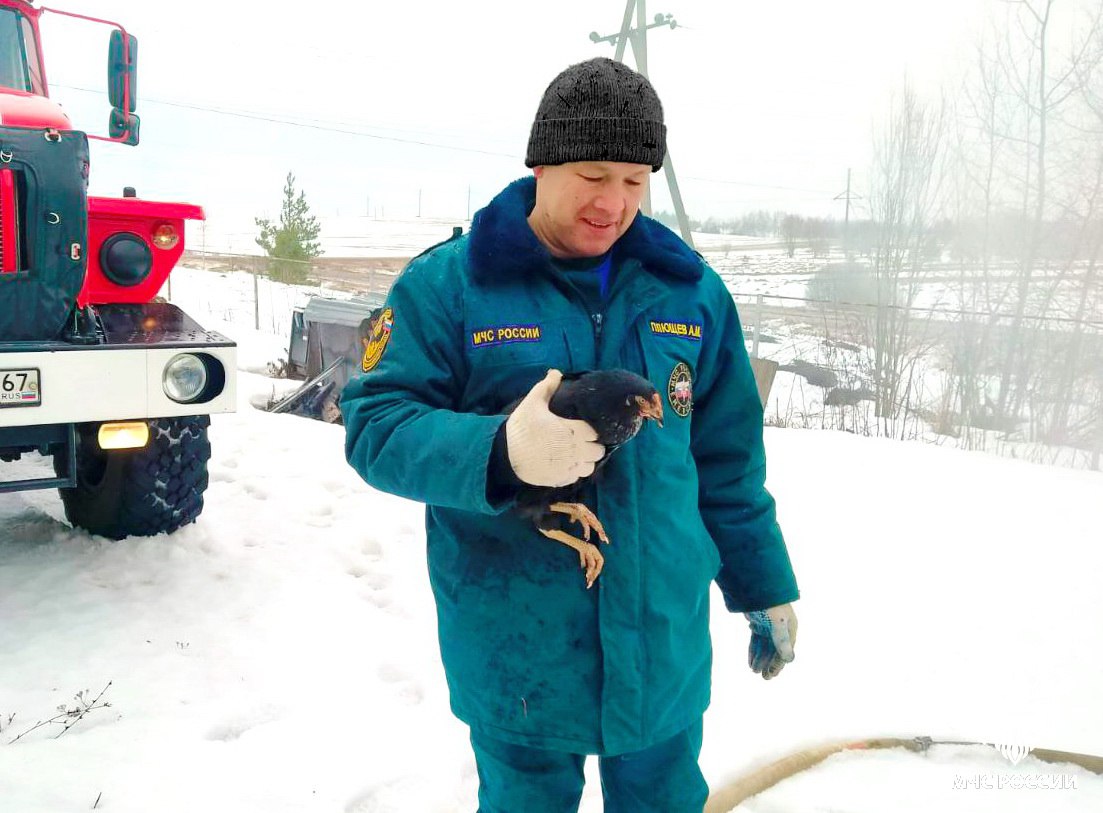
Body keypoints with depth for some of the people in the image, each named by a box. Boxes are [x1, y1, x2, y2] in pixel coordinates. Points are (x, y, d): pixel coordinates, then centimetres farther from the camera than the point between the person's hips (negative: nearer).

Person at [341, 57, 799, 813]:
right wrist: (501, 453, -29)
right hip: (515, 654, -2)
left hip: (666, 645, 3)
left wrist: (764, 588, 14)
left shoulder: (691, 290, 3)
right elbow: (374, 426, -11)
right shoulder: (444, 285, -8)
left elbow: (728, 464, 10)